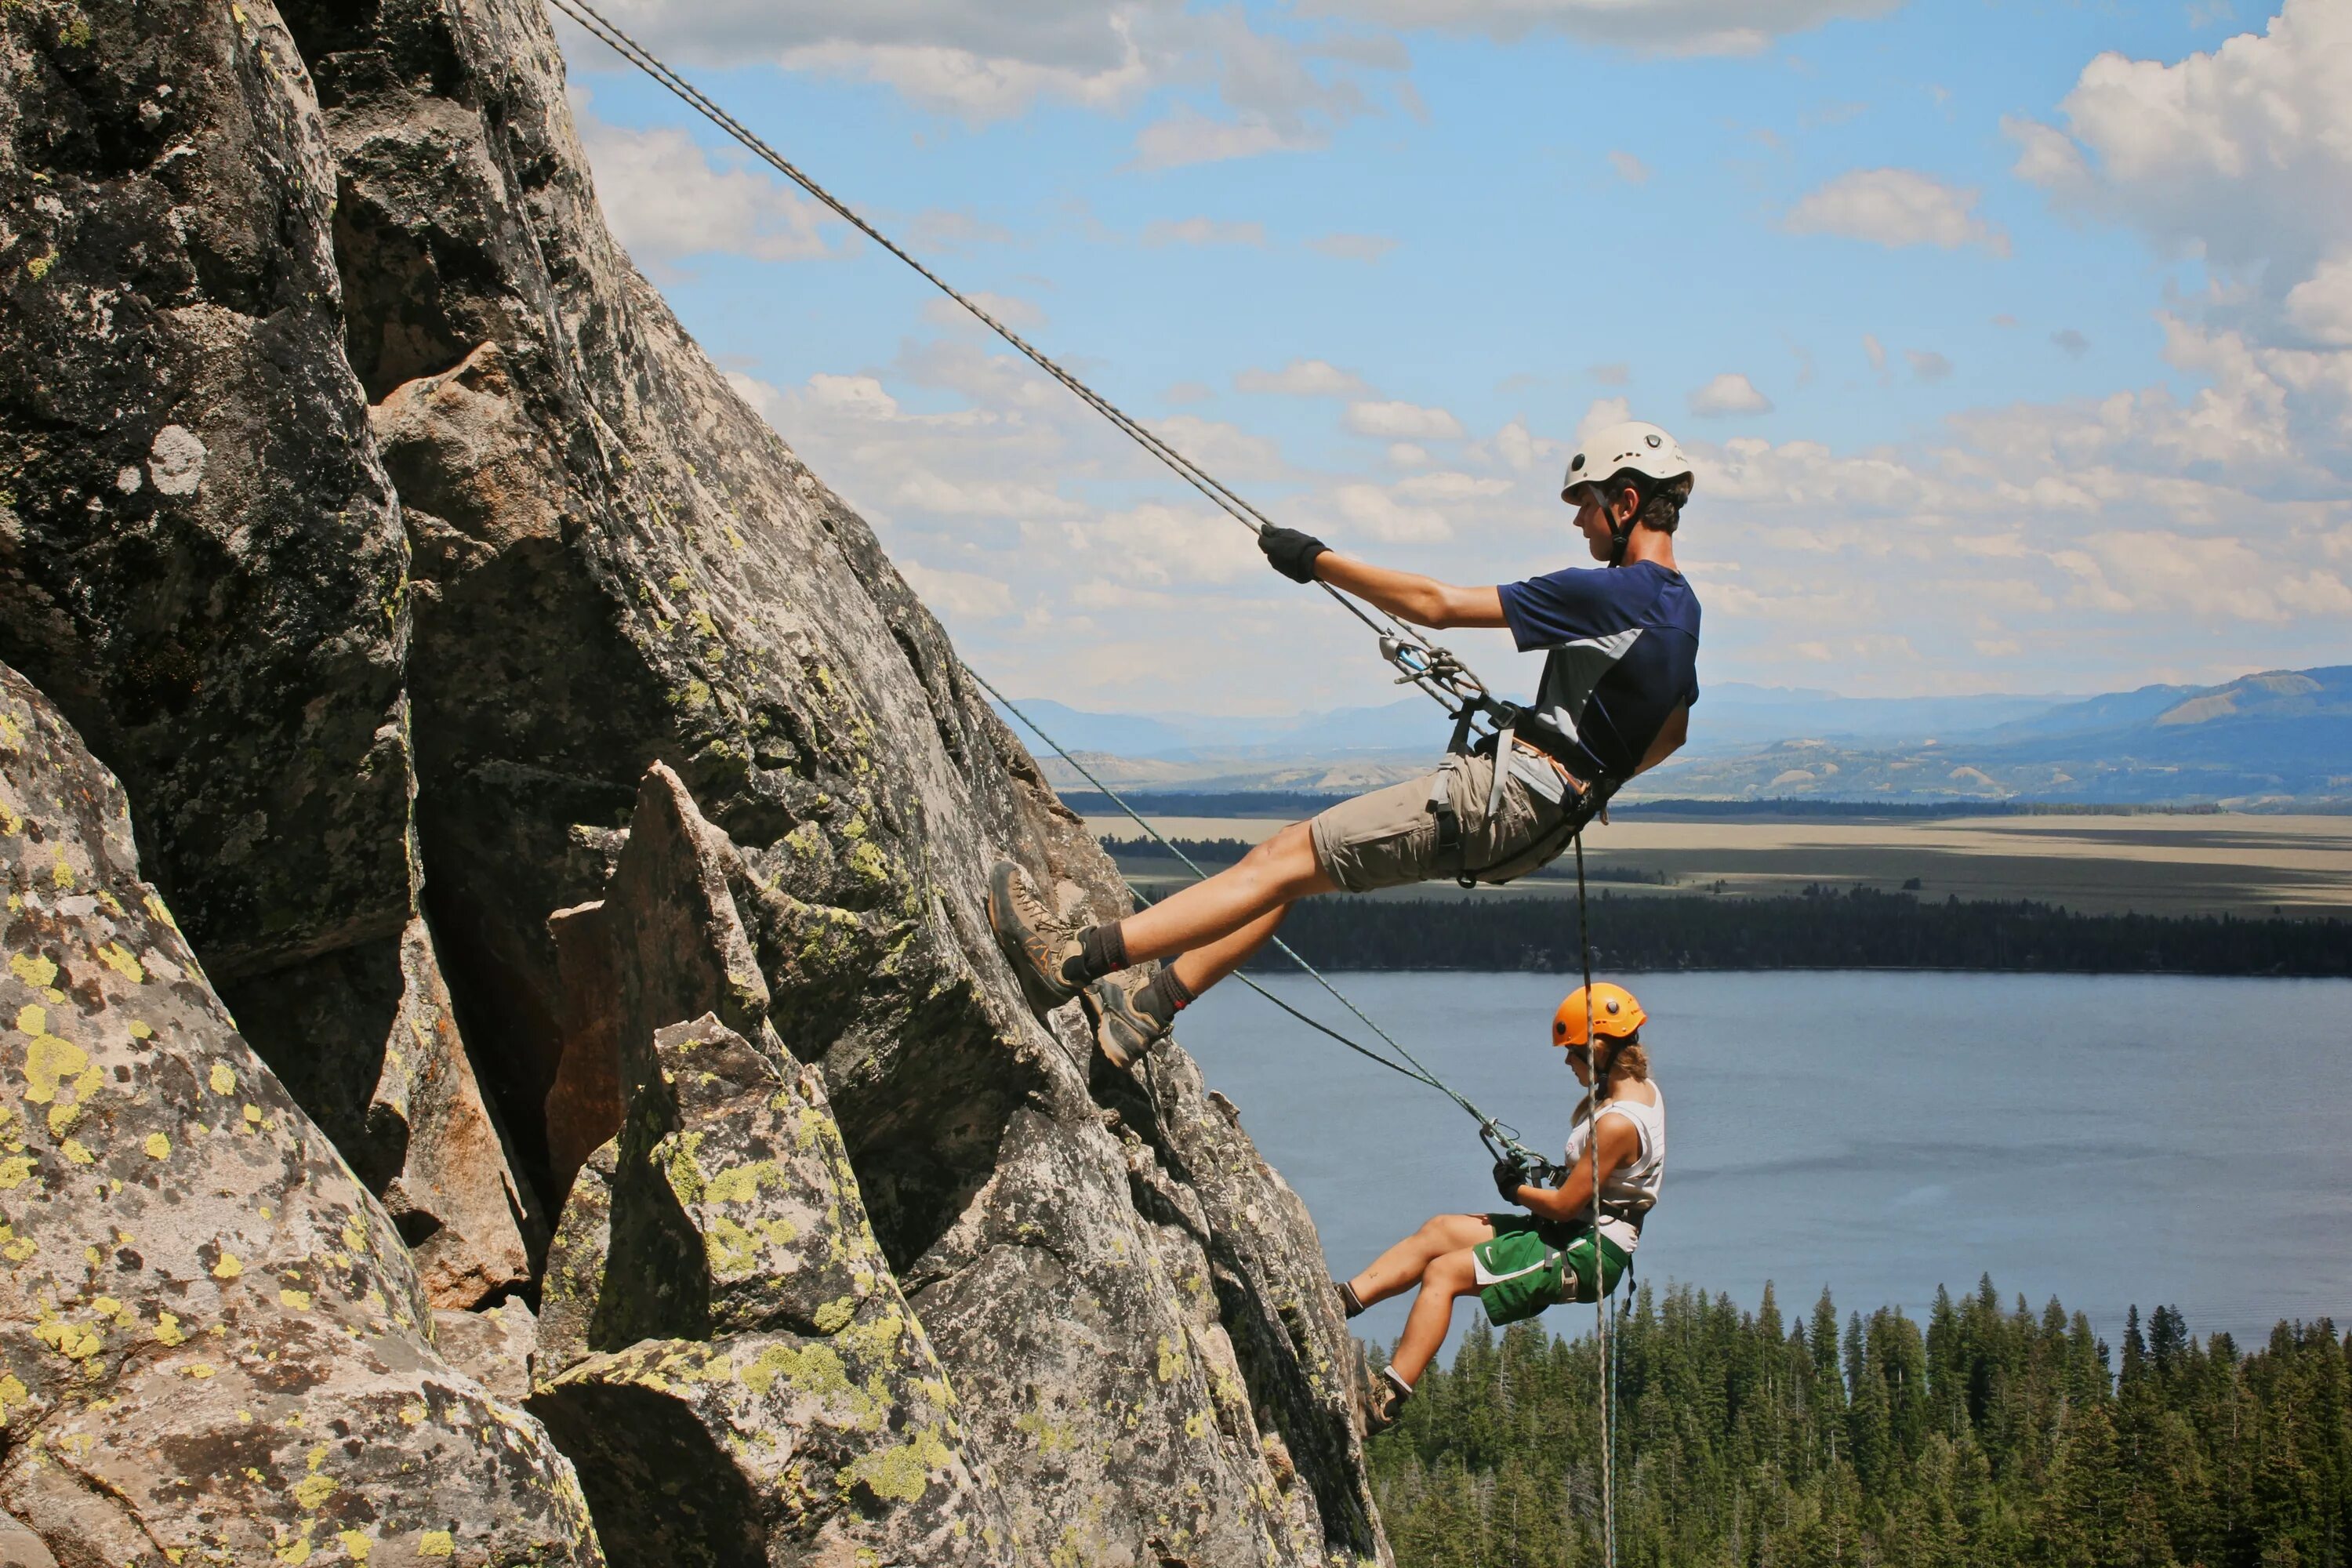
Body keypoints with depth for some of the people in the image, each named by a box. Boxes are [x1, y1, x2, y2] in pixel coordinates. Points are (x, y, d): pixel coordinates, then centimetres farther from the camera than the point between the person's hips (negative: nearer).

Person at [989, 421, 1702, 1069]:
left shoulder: (1612, 595, -18)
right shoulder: (1679, 607, 12)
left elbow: (1437, 603, -17)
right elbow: (1670, 732, 29)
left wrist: (1319, 560, -10)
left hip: (1499, 798, -10)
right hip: (1545, 813, 10)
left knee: (1288, 860, -13)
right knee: (1294, 857, 10)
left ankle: (1073, 961, -18)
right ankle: (1149, 1003, 10)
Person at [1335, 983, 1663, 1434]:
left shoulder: (1617, 1124, -25)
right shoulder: (1644, 1088, 6)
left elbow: (1566, 1205, -20)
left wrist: (1517, 1189, -3)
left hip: (1585, 1256, -11)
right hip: (1580, 1233, 11)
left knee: (1443, 1273, -14)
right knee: (1438, 1231, 8)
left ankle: (1387, 1398, -15)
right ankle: (1341, 1301, 5)